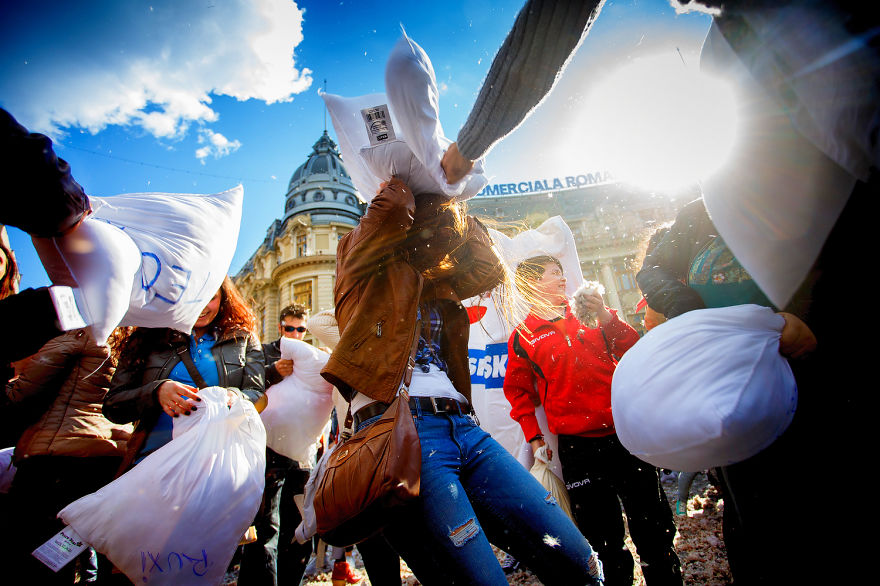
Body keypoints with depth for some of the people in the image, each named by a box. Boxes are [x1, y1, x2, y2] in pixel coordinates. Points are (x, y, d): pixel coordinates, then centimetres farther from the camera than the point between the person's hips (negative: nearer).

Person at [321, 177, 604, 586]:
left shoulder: (433, 284, 27)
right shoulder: (367, 271, 9)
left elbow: (489, 269, 25)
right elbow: (391, 208, -7)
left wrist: (456, 212, 28)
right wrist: (401, 185, 16)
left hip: (461, 425, 7)